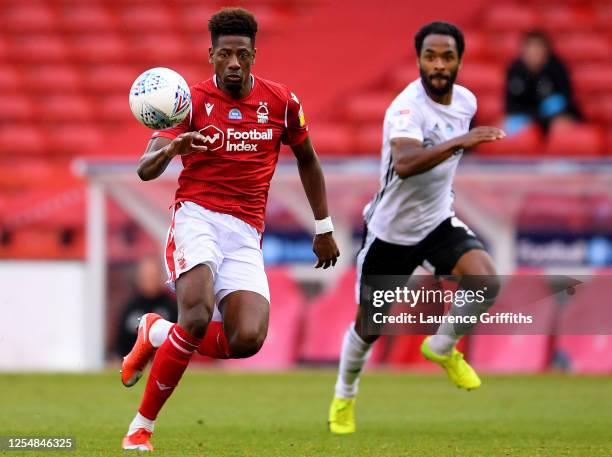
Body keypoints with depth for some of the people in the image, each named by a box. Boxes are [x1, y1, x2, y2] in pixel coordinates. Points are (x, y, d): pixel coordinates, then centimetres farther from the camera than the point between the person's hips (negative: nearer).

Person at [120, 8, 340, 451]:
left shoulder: (281, 102, 5)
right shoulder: (193, 100, -2)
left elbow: (308, 160, 21)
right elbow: (145, 169, -10)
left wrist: (324, 228, 21)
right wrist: (170, 149, -33)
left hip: (246, 233, 3)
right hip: (197, 217, -3)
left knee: (248, 339, -19)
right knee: (198, 317, -29)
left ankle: (157, 334, 10)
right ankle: (141, 426, -15)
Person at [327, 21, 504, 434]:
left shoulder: (466, 101, -5)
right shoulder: (407, 107, -28)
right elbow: (403, 164, -49)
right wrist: (458, 141, -59)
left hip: (439, 222, 4)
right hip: (391, 230, -4)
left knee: (486, 282, -24)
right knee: (369, 327, 10)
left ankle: (443, 347, 5)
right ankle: (344, 397, 40)